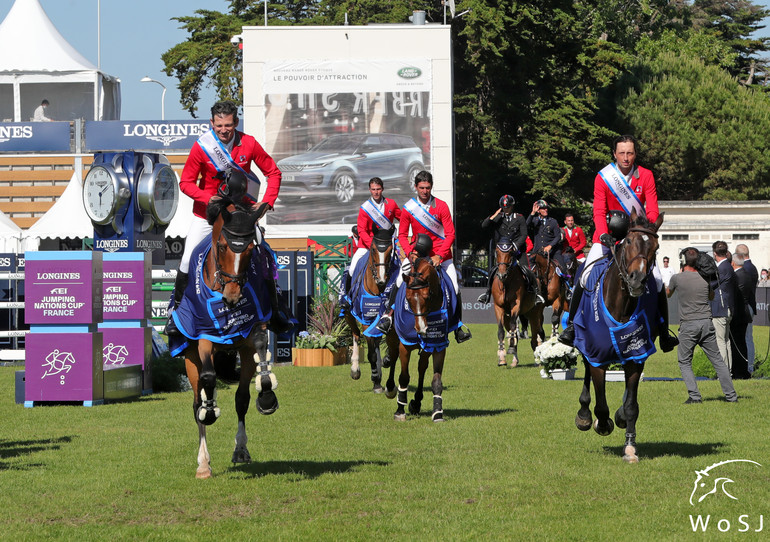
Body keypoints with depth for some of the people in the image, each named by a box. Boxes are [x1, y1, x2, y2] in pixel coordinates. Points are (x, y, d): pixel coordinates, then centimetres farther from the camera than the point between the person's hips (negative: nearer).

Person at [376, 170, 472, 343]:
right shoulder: (408, 208, -6)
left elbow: (450, 234, -9)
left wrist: (439, 255, -19)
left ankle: (458, 328, 3)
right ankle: (388, 315, 0)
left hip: (440, 252, -1)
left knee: (454, 287, -5)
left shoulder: (441, 206, -9)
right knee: (400, 281, -14)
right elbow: (402, 235, 0)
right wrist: (409, 253, -17)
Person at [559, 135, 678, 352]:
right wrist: (603, 234, -30)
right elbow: (599, 211, -13)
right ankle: (571, 325, -1)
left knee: (657, 282, -8)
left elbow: (652, 210, -10)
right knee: (585, 277, -15)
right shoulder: (603, 177, -8)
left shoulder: (645, 176, -5)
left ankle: (664, 333, 4)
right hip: (609, 236, -1)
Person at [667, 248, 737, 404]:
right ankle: (731, 395, 7)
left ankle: (694, 396, -5)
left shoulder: (677, 278, -3)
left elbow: (667, 294, 18)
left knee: (684, 362, 8)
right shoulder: (704, 278, 5)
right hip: (706, 323, 3)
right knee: (717, 360, 8)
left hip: (688, 325, -3)